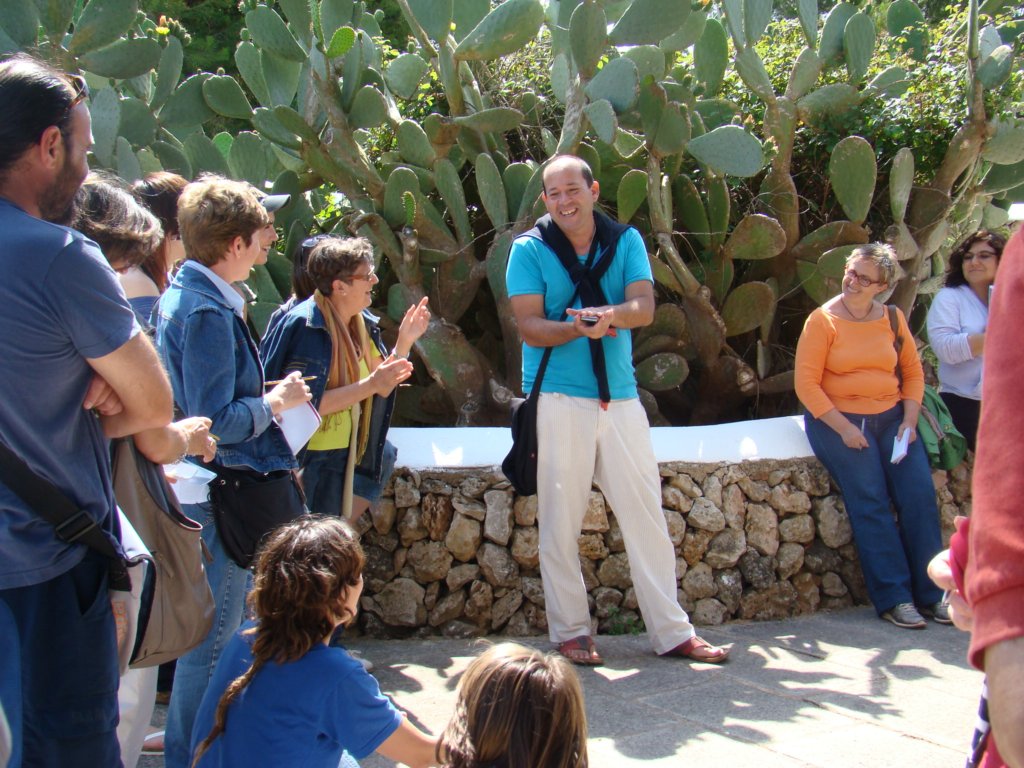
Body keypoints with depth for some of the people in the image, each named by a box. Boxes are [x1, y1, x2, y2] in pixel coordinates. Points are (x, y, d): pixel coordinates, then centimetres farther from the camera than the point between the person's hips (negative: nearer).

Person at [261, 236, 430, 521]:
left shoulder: (360, 322, 4)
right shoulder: (308, 327, -22)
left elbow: (382, 386, 8)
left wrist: (405, 341, -5)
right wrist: (370, 385, -29)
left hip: (344, 453, 8)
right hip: (307, 463, -8)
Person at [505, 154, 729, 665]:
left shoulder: (625, 241, 9)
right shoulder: (529, 249, 1)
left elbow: (644, 307, -5)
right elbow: (530, 327, -7)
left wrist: (609, 314, -27)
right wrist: (578, 327, -26)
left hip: (620, 398, 3)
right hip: (557, 398, -3)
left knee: (647, 513, 5)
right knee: (560, 522, 0)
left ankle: (672, 631, 14)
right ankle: (570, 633, 13)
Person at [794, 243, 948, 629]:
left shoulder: (893, 319, 8)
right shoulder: (823, 320, -5)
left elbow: (913, 371, 13)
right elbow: (806, 383, -9)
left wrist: (909, 419, -2)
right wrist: (843, 428, -16)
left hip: (891, 416, 4)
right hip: (837, 420, -4)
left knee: (920, 494, -11)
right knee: (871, 503, -14)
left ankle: (931, 593, -2)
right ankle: (893, 598, -8)